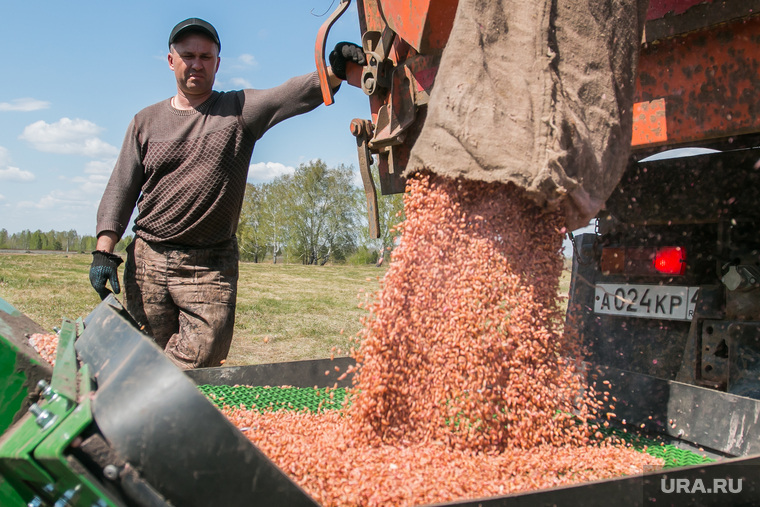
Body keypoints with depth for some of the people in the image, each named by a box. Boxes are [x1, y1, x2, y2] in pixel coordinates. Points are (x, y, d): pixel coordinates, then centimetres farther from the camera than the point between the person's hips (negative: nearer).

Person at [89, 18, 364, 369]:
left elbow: (293, 95, -13)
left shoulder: (239, 110, 5)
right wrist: (103, 251, -1)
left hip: (211, 266, -2)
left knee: (202, 356, -10)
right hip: (147, 260, 2)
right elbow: (121, 190, 10)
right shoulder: (147, 121, 12)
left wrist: (334, 73, -33)